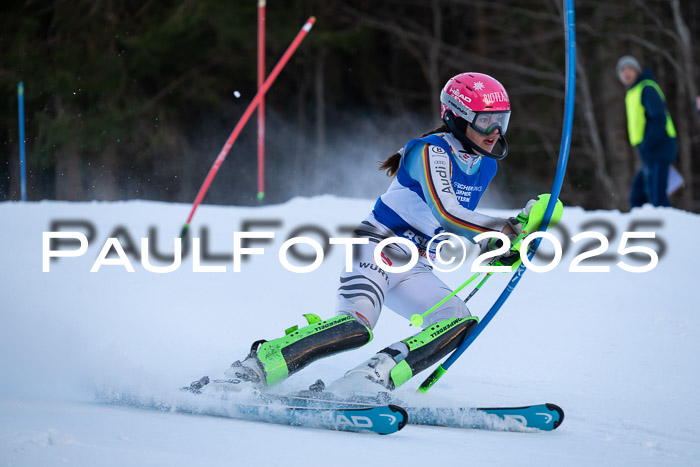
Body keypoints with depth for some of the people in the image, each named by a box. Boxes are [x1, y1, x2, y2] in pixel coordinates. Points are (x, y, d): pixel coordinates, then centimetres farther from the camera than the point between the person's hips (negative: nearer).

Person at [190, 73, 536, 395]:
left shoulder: (486, 165, 12)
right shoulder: (432, 151, -14)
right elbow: (446, 215, -29)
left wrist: (493, 248, 12)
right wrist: (506, 228, -29)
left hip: (412, 271, 8)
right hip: (378, 249, -8)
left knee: (461, 323, -18)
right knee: (356, 325, -32)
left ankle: (371, 379, -27)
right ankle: (250, 371, -28)